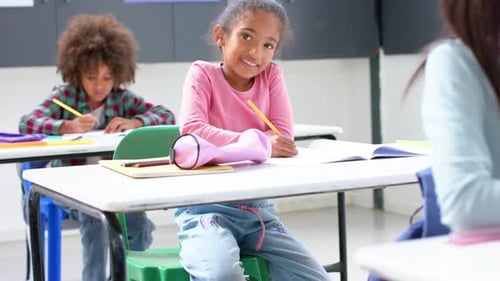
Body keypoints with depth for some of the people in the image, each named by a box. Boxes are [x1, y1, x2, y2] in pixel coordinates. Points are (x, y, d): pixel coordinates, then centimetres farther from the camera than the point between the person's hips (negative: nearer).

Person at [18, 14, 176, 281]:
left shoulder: (122, 98, 4)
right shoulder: (65, 95, -4)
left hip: (112, 181, 3)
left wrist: (134, 122, -22)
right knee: (94, 218, -30)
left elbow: (166, 115, -3)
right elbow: (26, 123, -17)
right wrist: (67, 126, -35)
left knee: (140, 225, -17)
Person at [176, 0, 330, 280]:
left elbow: (284, 137, -4)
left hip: (258, 209, 5)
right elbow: (192, 131, -21)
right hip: (207, 208, -4)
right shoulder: (203, 73, -4)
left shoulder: (272, 74, 7)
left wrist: (226, 144, -17)